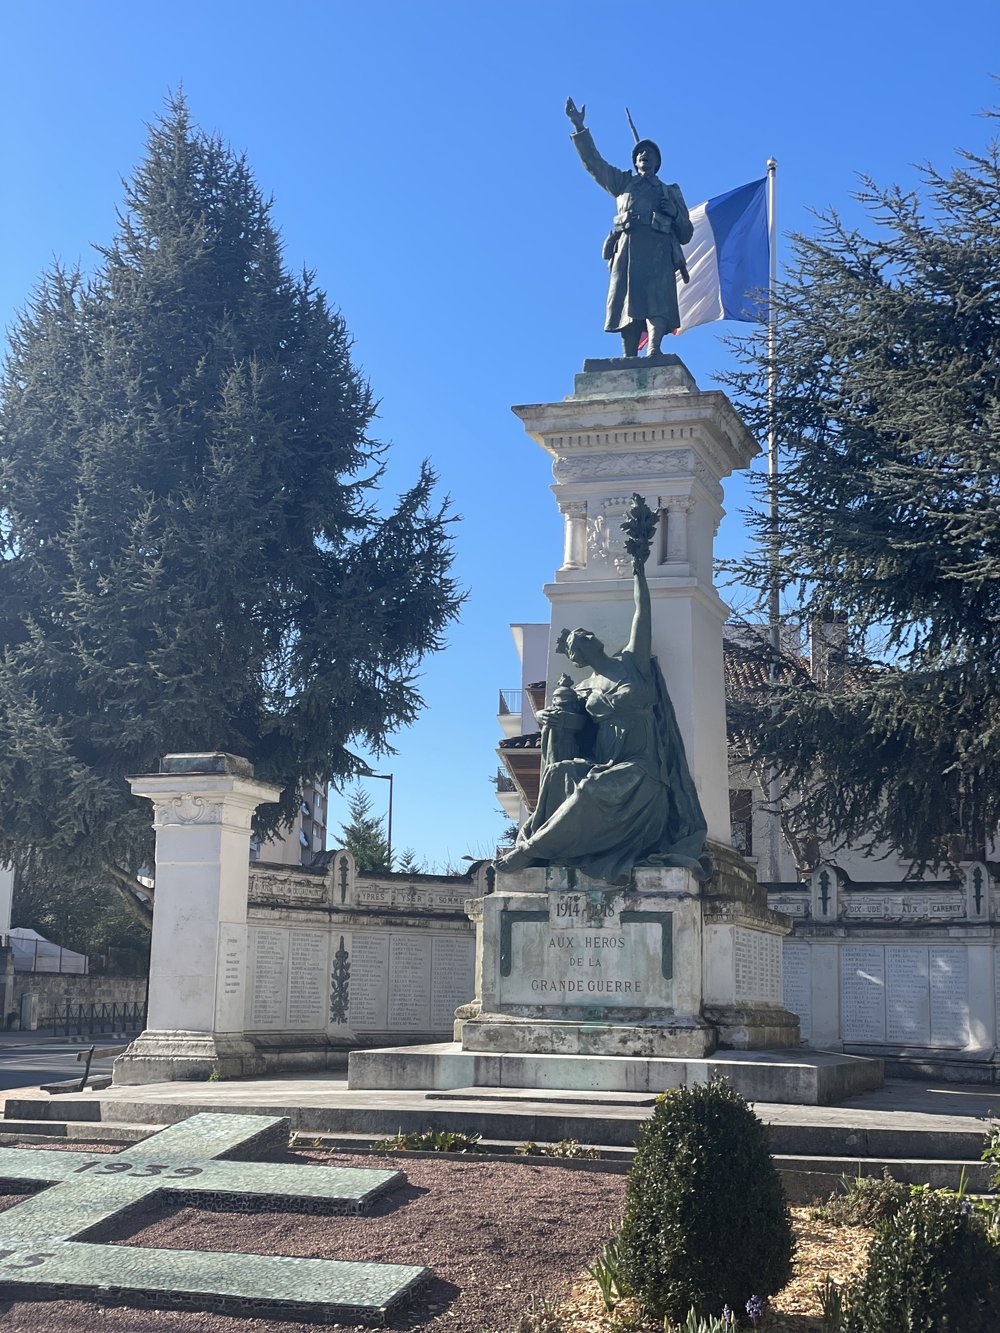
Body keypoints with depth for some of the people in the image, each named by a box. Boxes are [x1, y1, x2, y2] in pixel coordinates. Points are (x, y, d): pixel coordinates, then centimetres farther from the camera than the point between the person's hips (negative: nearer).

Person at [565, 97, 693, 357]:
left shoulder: (671, 192, 31)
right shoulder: (623, 183, 29)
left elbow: (686, 234, 25)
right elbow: (593, 162, 20)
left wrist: (674, 212, 5)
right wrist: (579, 128, 11)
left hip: (659, 250, 0)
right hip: (628, 245, 0)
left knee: (657, 299, -22)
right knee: (628, 303, -14)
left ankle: (654, 351, -41)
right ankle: (629, 362, -22)